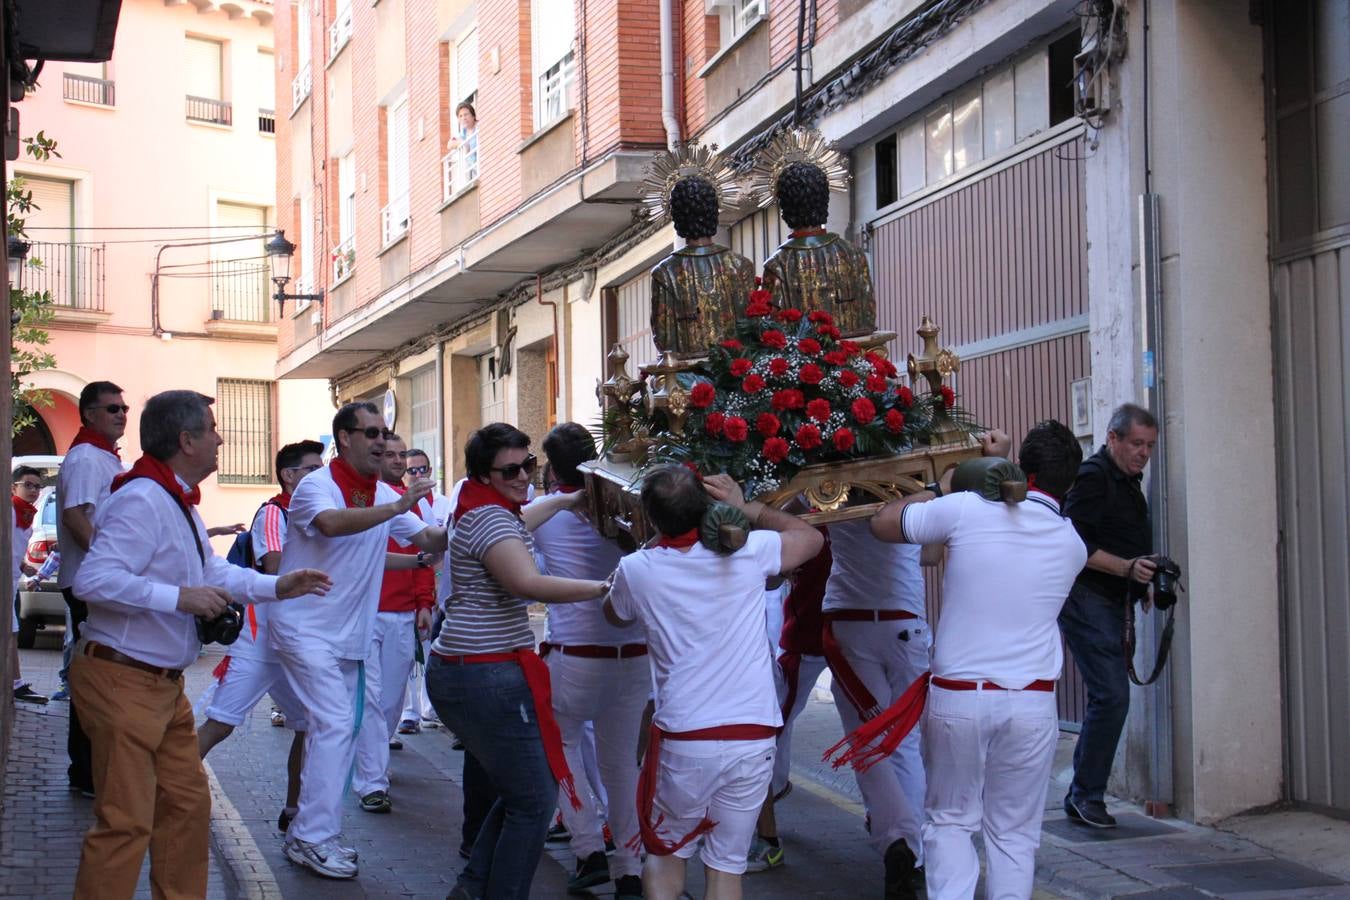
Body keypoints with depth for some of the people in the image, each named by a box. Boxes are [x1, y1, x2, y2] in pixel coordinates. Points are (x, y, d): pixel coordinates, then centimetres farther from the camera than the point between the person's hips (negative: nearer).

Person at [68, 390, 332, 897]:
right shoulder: (141, 499, -20)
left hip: (164, 684, 11)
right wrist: (180, 598, -27)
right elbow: (93, 580, -29)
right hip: (123, 680, -10)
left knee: (188, 803, 16)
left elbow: (212, 570, 26)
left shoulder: (179, 503, 14)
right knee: (126, 821, -8)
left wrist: (275, 587, 16)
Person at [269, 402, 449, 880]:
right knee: (335, 724, -14)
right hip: (306, 627, -8)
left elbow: (428, 541, 6)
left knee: (334, 729, 12)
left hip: (347, 634, 8)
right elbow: (332, 523, -37)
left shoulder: (384, 495, 7)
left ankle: (308, 834, 22)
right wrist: (396, 507, -42)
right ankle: (312, 837, -7)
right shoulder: (316, 486, -15)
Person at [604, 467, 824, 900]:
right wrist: (747, 507, 16)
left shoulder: (636, 570, -4)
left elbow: (615, 615, 20)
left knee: (665, 854, 19)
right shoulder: (749, 551, -5)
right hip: (753, 739, 1)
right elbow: (811, 537, 15)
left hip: (682, 741, -1)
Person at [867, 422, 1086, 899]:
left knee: (949, 822, 13)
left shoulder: (966, 510, -9)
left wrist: (942, 484, 18)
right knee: (1013, 833, 10)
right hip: (1031, 703, 2)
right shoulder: (1072, 545, 3)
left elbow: (883, 523, 5)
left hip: (957, 697, -2)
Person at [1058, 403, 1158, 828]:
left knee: (1107, 698, 10)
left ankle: (1081, 795, 17)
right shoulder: (1092, 475, -11)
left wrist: (1146, 579, 14)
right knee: (1112, 697, -14)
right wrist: (1128, 568, -23)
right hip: (1087, 600, -10)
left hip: (1112, 603, 10)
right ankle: (1088, 794, -4)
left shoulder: (1128, 481, 19)